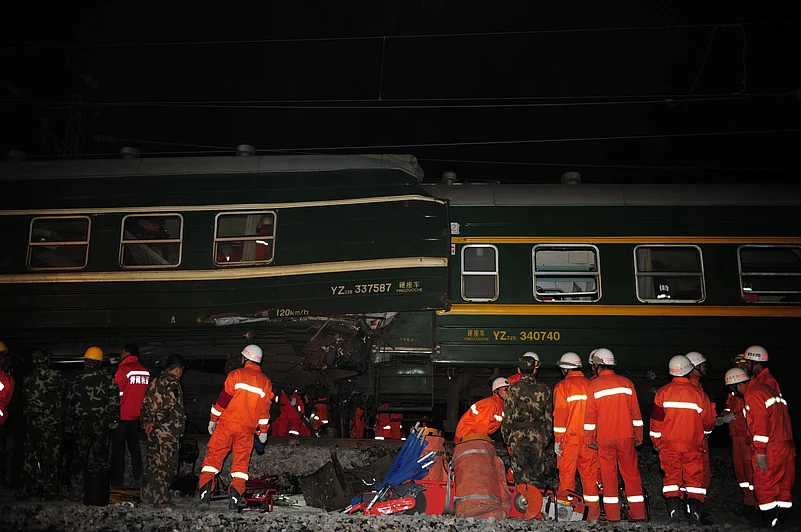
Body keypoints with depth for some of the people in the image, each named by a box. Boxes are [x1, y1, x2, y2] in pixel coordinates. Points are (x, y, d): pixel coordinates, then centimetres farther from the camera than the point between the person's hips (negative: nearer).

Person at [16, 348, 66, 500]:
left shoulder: (26, 379, -1)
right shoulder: (56, 376, -9)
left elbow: (23, 398, 8)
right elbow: (63, 393, 3)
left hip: (32, 423, 3)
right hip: (52, 423, -3)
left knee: (30, 455, 11)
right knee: (51, 456, 4)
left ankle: (24, 492, 15)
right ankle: (51, 492, 7)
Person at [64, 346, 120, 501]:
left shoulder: (78, 379, -3)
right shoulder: (108, 379, -2)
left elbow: (70, 401, 1)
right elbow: (114, 401, -1)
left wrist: (70, 421, 9)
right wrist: (114, 420, 7)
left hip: (82, 422, -1)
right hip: (101, 423, 1)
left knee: (80, 455, 5)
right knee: (101, 455, 9)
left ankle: (77, 489, 5)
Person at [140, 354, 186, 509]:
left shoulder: (154, 382, 14)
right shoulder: (172, 383, -12)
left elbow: (145, 404, 14)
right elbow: (170, 407, -19)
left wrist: (146, 422, 14)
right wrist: (179, 426, -11)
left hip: (152, 431, 9)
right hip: (168, 431, -9)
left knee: (152, 462, 17)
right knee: (166, 465, -3)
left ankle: (147, 496, 26)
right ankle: (161, 500, -1)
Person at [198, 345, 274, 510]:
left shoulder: (236, 374, -2)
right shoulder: (266, 382, 8)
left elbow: (223, 399, -4)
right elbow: (265, 409, 8)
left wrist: (213, 420, 4)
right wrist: (263, 431, 14)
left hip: (226, 424, -2)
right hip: (247, 428, 3)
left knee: (214, 455, 3)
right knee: (241, 460, 8)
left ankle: (205, 490, -8)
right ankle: (236, 495, -2)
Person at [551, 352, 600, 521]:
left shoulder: (562, 386, -4)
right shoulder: (591, 385, 8)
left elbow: (560, 414, -9)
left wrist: (557, 440, -7)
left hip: (569, 438, -4)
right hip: (589, 438, 4)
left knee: (567, 475, 4)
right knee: (589, 475, 9)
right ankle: (593, 514, 11)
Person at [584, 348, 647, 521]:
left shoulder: (594, 385, -4)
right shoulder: (626, 383, 2)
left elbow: (590, 415, -4)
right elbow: (635, 413, 4)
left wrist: (591, 438, 4)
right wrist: (638, 436, 12)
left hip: (604, 438, -2)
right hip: (626, 436, 2)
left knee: (608, 475, 6)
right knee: (631, 474, 9)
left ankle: (613, 516, 8)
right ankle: (639, 514, 11)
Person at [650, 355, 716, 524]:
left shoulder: (663, 392, -5)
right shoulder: (698, 393, -7)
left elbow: (656, 419, -1)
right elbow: (709, 420, 3)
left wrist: (656, 441, 12)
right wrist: (703, 433, 25)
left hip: (669, 444, 1)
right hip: (692, 444, -1)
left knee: (671, 475, 8)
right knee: (694, 477, 7)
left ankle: (673, 508, 0)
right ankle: (695, 509, 0)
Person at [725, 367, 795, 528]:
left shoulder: (752, 394, -11)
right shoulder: (765, 387, 18)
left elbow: (760, 422, -19)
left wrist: (760, 451, -19)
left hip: (770, 448, -10)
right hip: (787, 446, 10)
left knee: (764, 486, -2)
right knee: (784, 485, 14)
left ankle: (770, 523, -1)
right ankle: (784, 522, 21)